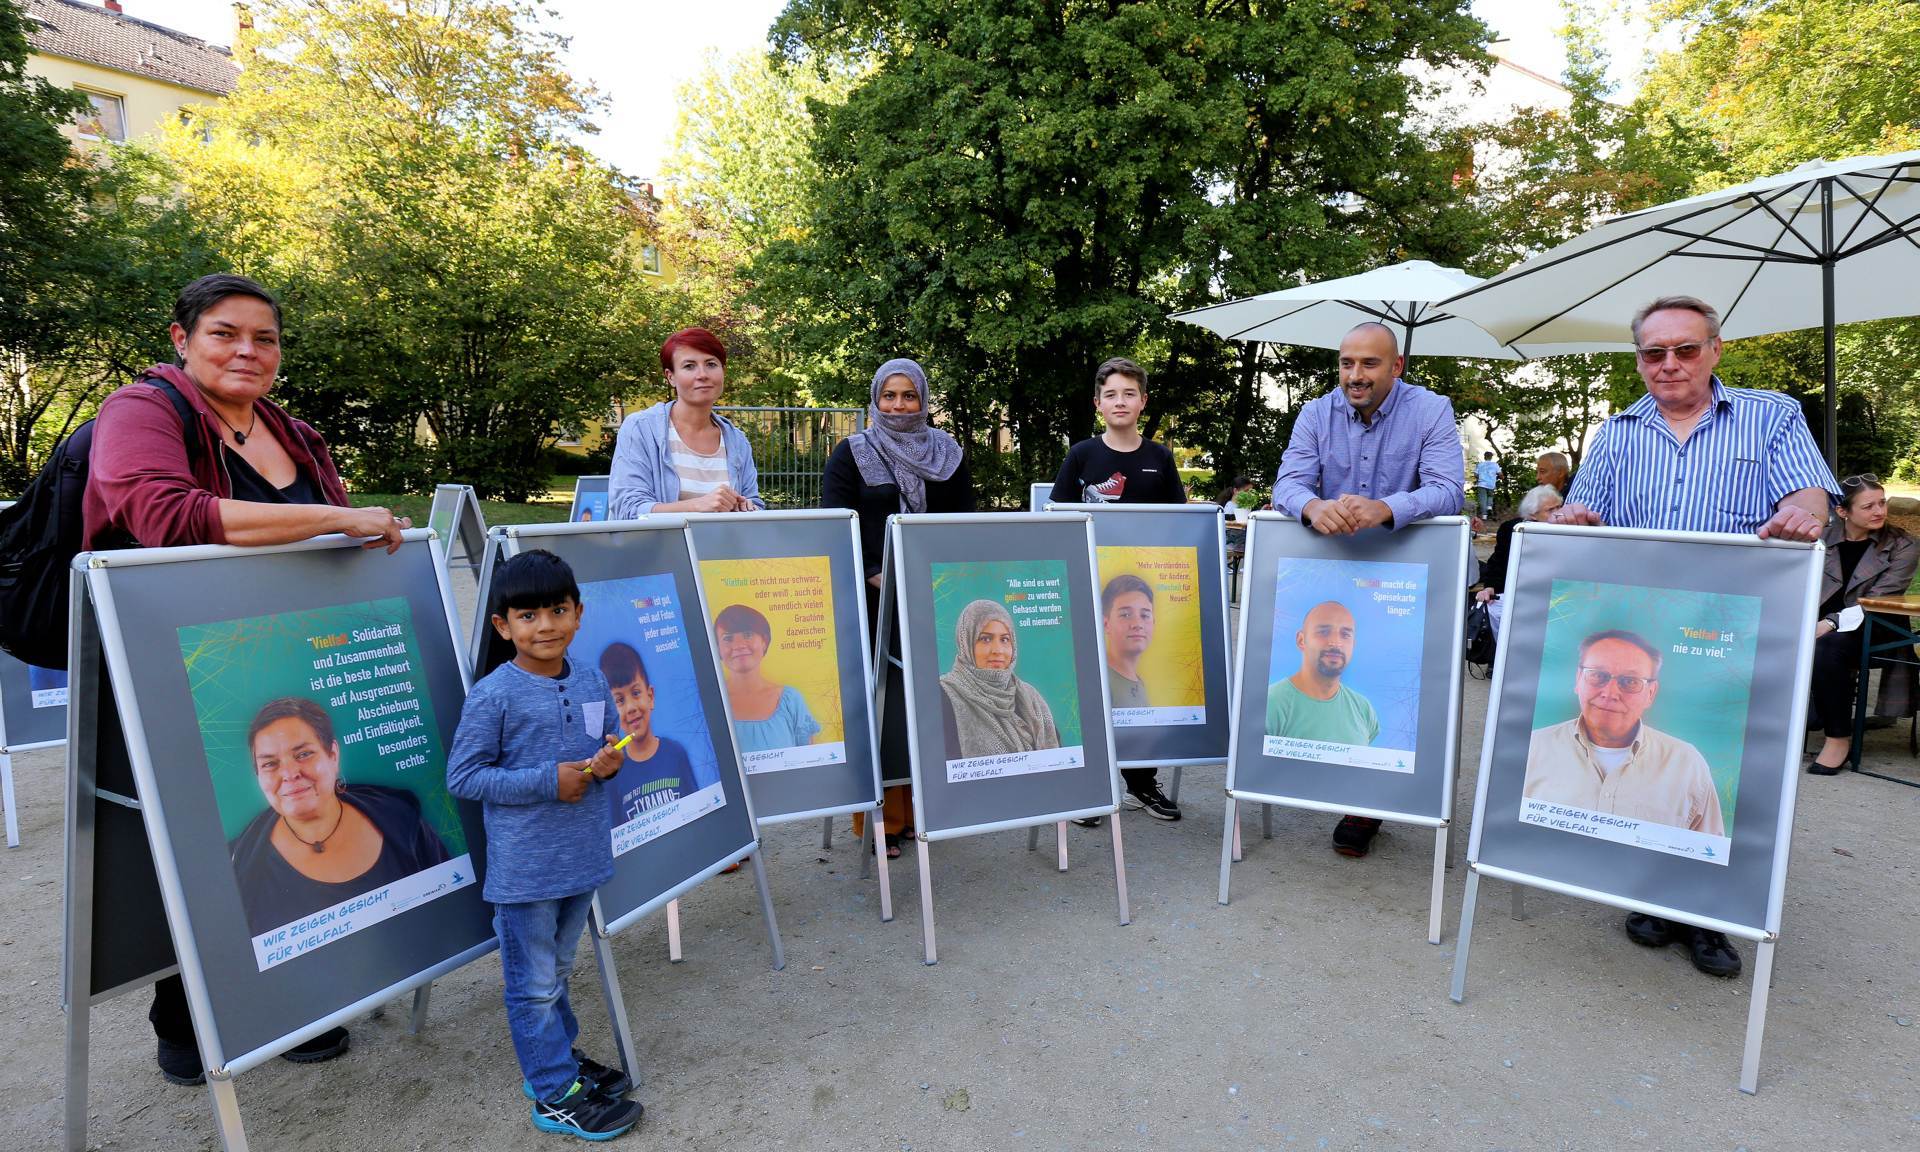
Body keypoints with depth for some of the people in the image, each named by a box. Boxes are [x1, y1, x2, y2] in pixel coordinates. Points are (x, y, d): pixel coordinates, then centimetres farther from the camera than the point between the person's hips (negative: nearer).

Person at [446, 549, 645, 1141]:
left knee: (557, 970, 25)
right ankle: (557, 1096, 24)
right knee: (534, 984, 10)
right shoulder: (492, 696, -17)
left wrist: (610, 760, -9)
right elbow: (463, 776, -15)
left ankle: (559, 1058, 43)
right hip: (524, 867, -5)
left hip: (581, 857, 6)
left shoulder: (593, 682, 0)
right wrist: (546, 781, -21)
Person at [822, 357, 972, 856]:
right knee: (878, 704, -2)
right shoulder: (851, 453, 4)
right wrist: (873, 575, -17)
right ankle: (878, 815, 7)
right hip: (875, 600, -3)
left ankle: (919, 805, 19)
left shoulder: (948, 454, 13)